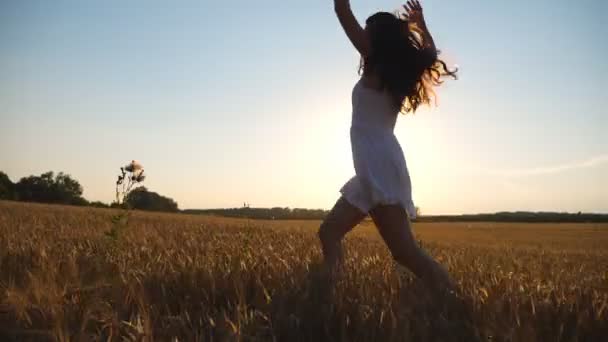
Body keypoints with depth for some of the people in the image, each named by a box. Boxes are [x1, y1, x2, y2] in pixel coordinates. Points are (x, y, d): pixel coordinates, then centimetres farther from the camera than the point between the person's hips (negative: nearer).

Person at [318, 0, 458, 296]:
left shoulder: (376, 63, -2)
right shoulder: (400, 70, 17)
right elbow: (430, 55, 38)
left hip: (380, 166, -9)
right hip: (375, 169, 9)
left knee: (405, 252, -12)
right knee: (329, 231, 9)